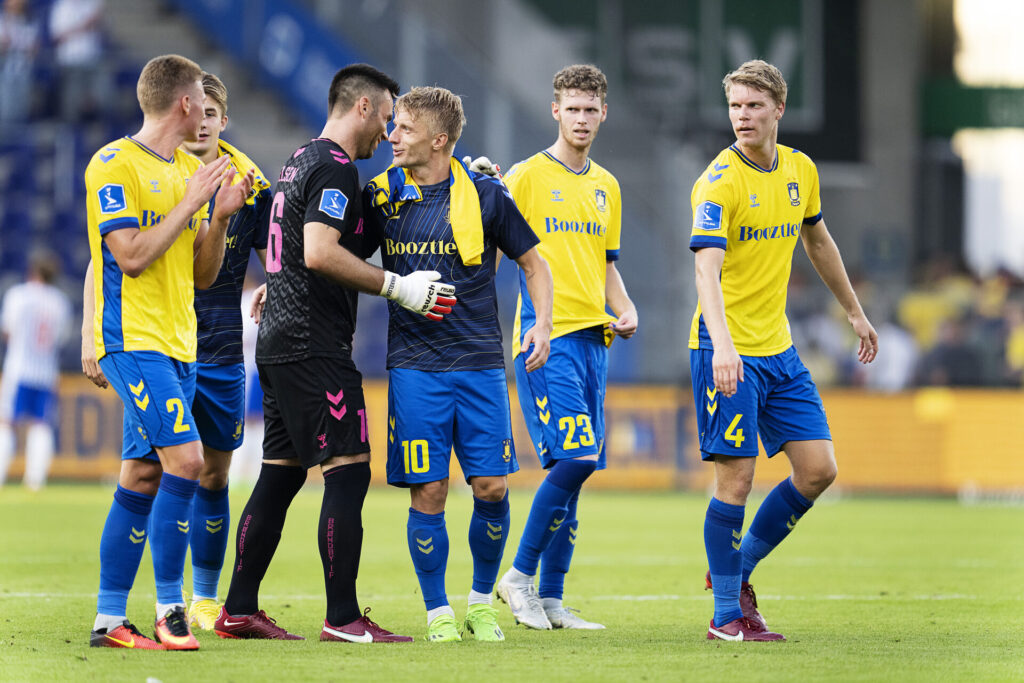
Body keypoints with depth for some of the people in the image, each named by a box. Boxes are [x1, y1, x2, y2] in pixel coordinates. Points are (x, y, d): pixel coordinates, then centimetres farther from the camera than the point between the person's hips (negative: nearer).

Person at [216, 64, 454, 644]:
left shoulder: (301, 161, 19)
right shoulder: (335, 169, -12)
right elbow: (320, 253, -23)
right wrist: (397, 286, -20)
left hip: (279, 341, 10)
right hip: (315, 348, -10)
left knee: (280, 475, 12)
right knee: (348, 471, -10)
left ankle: (239, 610, 13)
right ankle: (343, 618, -12)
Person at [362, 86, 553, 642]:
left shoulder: (484, 195, 0)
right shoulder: (381, 196, 4)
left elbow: (533, 263, 10)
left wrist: (542, 325, -3)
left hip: (479, 361, 0)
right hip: (414, 363, 0)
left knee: (491, 487, -3)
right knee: (428, 491, -4)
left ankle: (482, 601, 17)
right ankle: (437, 612, 9)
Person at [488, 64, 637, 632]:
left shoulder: (606, 187, 17)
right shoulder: (527, 176, -3)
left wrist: (625, 310, 10)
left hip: (592, 338, 7)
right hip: (544, 336, -7)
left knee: (574, 468, 4)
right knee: (574, 457, -17)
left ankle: (550, 599, 8)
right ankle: (520, 576, -3)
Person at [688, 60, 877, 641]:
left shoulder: (801, 171, 7)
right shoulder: (719, 183, -16)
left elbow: (818, 241, 24)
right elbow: (707, 266, -28)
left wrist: (855, 312, 30)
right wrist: (722, 345, -42)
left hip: (779, 350, 7)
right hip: (728, 349, -7)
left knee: (819, 469, 3)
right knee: (736, 479, -7)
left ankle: (738, 569, 20)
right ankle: (728, 615, 4)